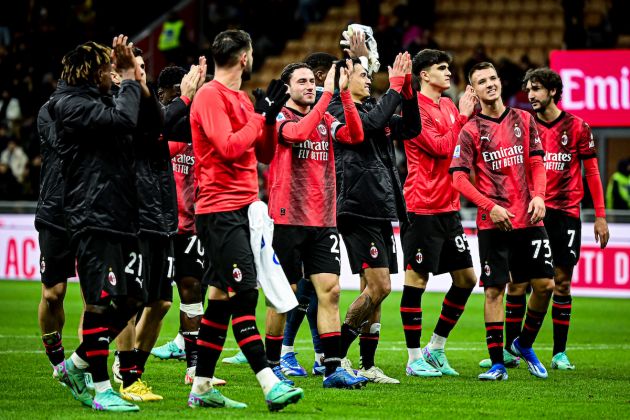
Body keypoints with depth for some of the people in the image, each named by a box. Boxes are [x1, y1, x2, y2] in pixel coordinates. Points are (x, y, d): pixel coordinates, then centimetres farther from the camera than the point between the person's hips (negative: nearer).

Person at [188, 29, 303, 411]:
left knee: (222, 297, 10)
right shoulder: (211, 96, -10)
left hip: (241, 208, 10)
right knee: (244, 294, -15)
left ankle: (202, 388, 14)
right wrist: (259, 116, -10)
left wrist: (270, 117, 4)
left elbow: (264, 154, 19)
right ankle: (270, 384, -21)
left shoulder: (241, 99, 18)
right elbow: (229, 147, -21)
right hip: (221, 210, -10)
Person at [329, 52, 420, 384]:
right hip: (358, 209, -9)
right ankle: (336, 353, -4)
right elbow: (371, 123, -22)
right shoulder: (339, 111, -6)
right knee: (378, 287, -13)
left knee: (374, 291, 8)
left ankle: (367, 366, 11)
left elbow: (411, 128, 13)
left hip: (381, 210, 9)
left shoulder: (372, 108, 18)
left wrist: (408, 88, 0)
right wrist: (395, 87, -14)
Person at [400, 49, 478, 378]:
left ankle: (436, 349, 20)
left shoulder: (449, 106, 14)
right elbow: (441, 147, -18)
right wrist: (462, 116, -12)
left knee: (466, 278, 8)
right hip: (422, 207, -8)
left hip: (449, 208, 8)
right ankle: (415, 359, 3)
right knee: (416, 278, -3)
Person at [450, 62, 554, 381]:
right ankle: (497, 363, 3)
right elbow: (459, 178, -5)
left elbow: (536, 162, 12)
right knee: (494, 289, -3)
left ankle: (525, 344, 24)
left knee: (545, 284, 1)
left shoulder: (524, 120, 9)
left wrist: (538, 195, -5)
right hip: (493, 223, -3)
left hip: (529, 220, 3)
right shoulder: (471, 131, -1)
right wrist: (490, 207, -15)